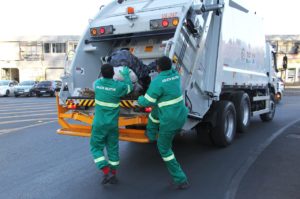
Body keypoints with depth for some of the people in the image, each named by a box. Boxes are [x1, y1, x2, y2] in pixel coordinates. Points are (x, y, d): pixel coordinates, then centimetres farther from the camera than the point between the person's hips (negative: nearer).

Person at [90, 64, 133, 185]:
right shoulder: (119, 86, -12)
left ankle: (106, 172, -1)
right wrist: (126, 75, 20)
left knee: (96, 147, 12)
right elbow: (129, 88, 10)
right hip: (113, 124, 1)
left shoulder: (97, 83, -6)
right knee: (113, 148, 15)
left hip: (99, 124, 0)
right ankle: (113, 175, 23)